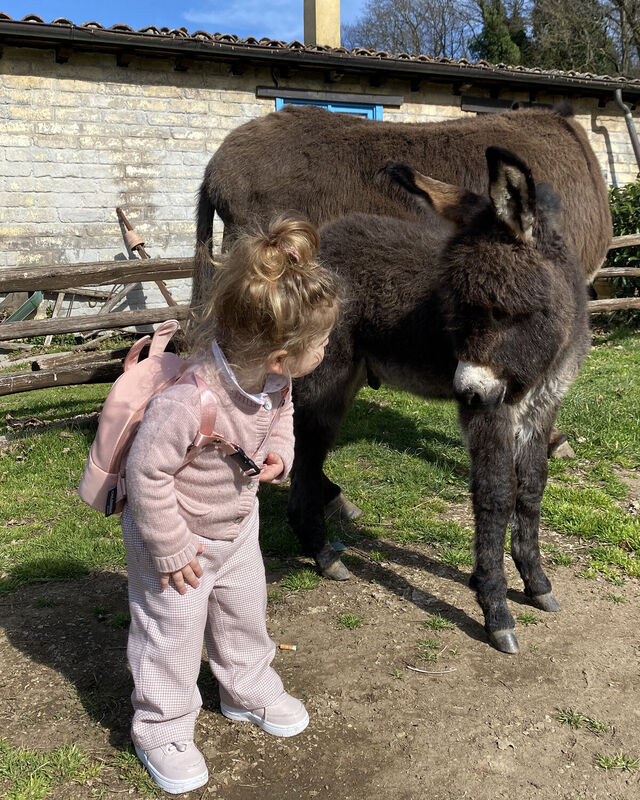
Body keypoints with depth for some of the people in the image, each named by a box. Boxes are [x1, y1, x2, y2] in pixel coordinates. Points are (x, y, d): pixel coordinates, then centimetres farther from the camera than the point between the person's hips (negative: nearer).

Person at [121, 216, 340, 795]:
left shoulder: (274, 378, -18)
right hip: (180, 536, -7)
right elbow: (146, 472, -31)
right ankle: (162, 728, 35)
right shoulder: (188, 402, -42)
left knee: (245, 612, 24)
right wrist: (170, 549, -21)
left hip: (238, 525, 7)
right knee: (173, 637, 10)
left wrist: (280, 453, -12)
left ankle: (249, 689, 50)